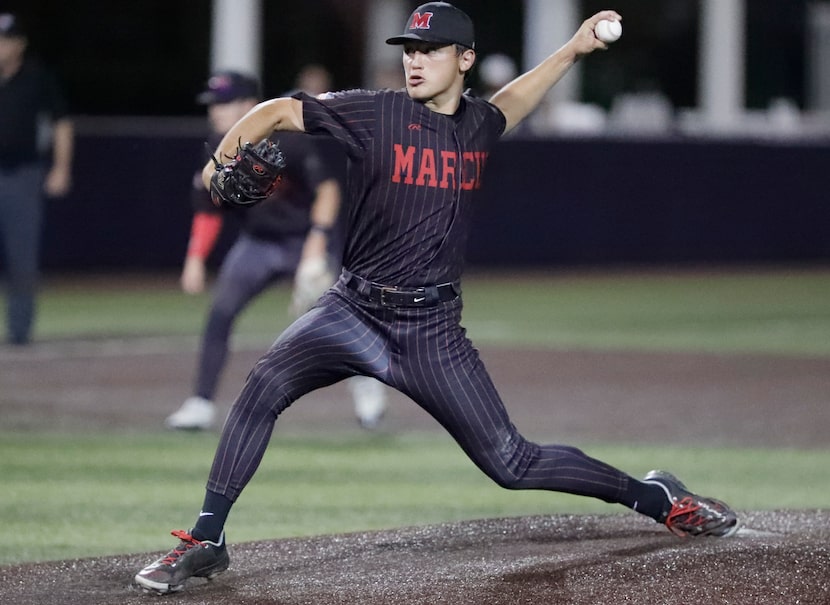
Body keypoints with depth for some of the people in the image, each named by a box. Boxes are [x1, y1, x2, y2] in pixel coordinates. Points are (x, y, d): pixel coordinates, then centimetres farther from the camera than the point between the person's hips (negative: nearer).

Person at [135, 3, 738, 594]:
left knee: (512, 464, -1)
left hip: (434, 330, 1)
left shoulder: (478, 125, 6)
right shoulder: (377, 112, -6)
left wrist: (572, 50, 27)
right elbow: (279, 111, -6)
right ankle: (206, 541, -20)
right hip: (355, 310, -1)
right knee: (265, 385, -28)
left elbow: (507, 106, 31)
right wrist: (222, 160, -21)